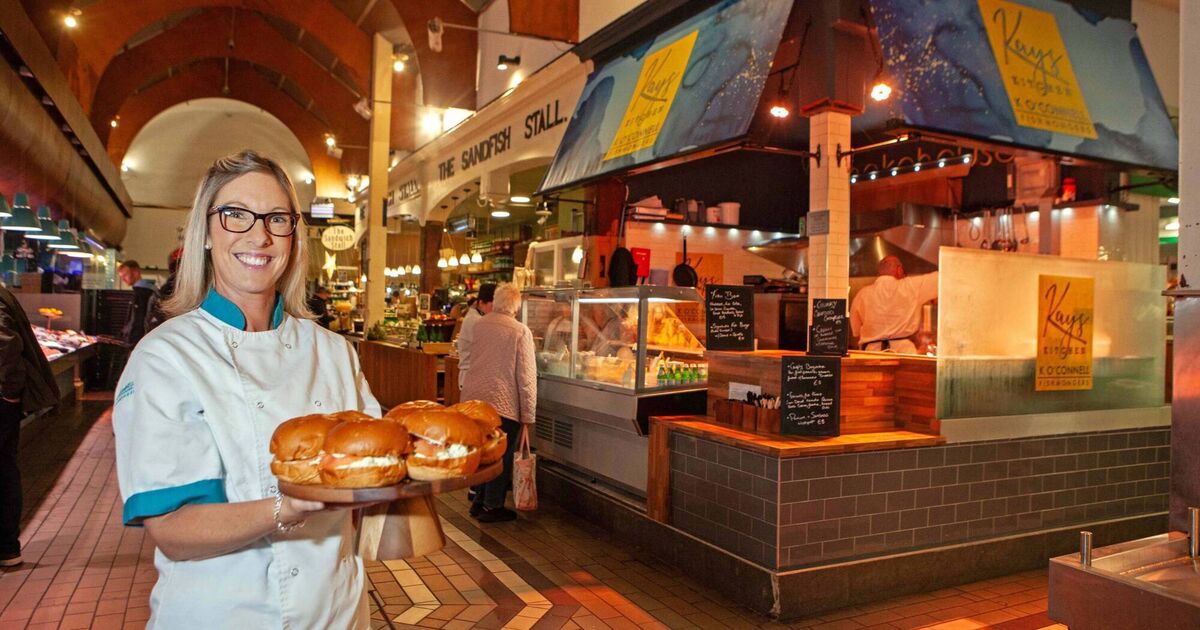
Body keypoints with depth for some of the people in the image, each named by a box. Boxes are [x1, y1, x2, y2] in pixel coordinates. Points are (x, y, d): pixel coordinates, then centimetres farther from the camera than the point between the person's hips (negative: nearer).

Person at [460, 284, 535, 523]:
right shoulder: (521, 332, -12)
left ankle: (478, 500, 32)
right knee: (501, 457, 9)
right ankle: (492, 506, 18)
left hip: (473, 400, 6)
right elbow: (526, 377, -11)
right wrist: (528, 415, -6)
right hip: (503, 404, -5)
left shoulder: (478, 325, 2)